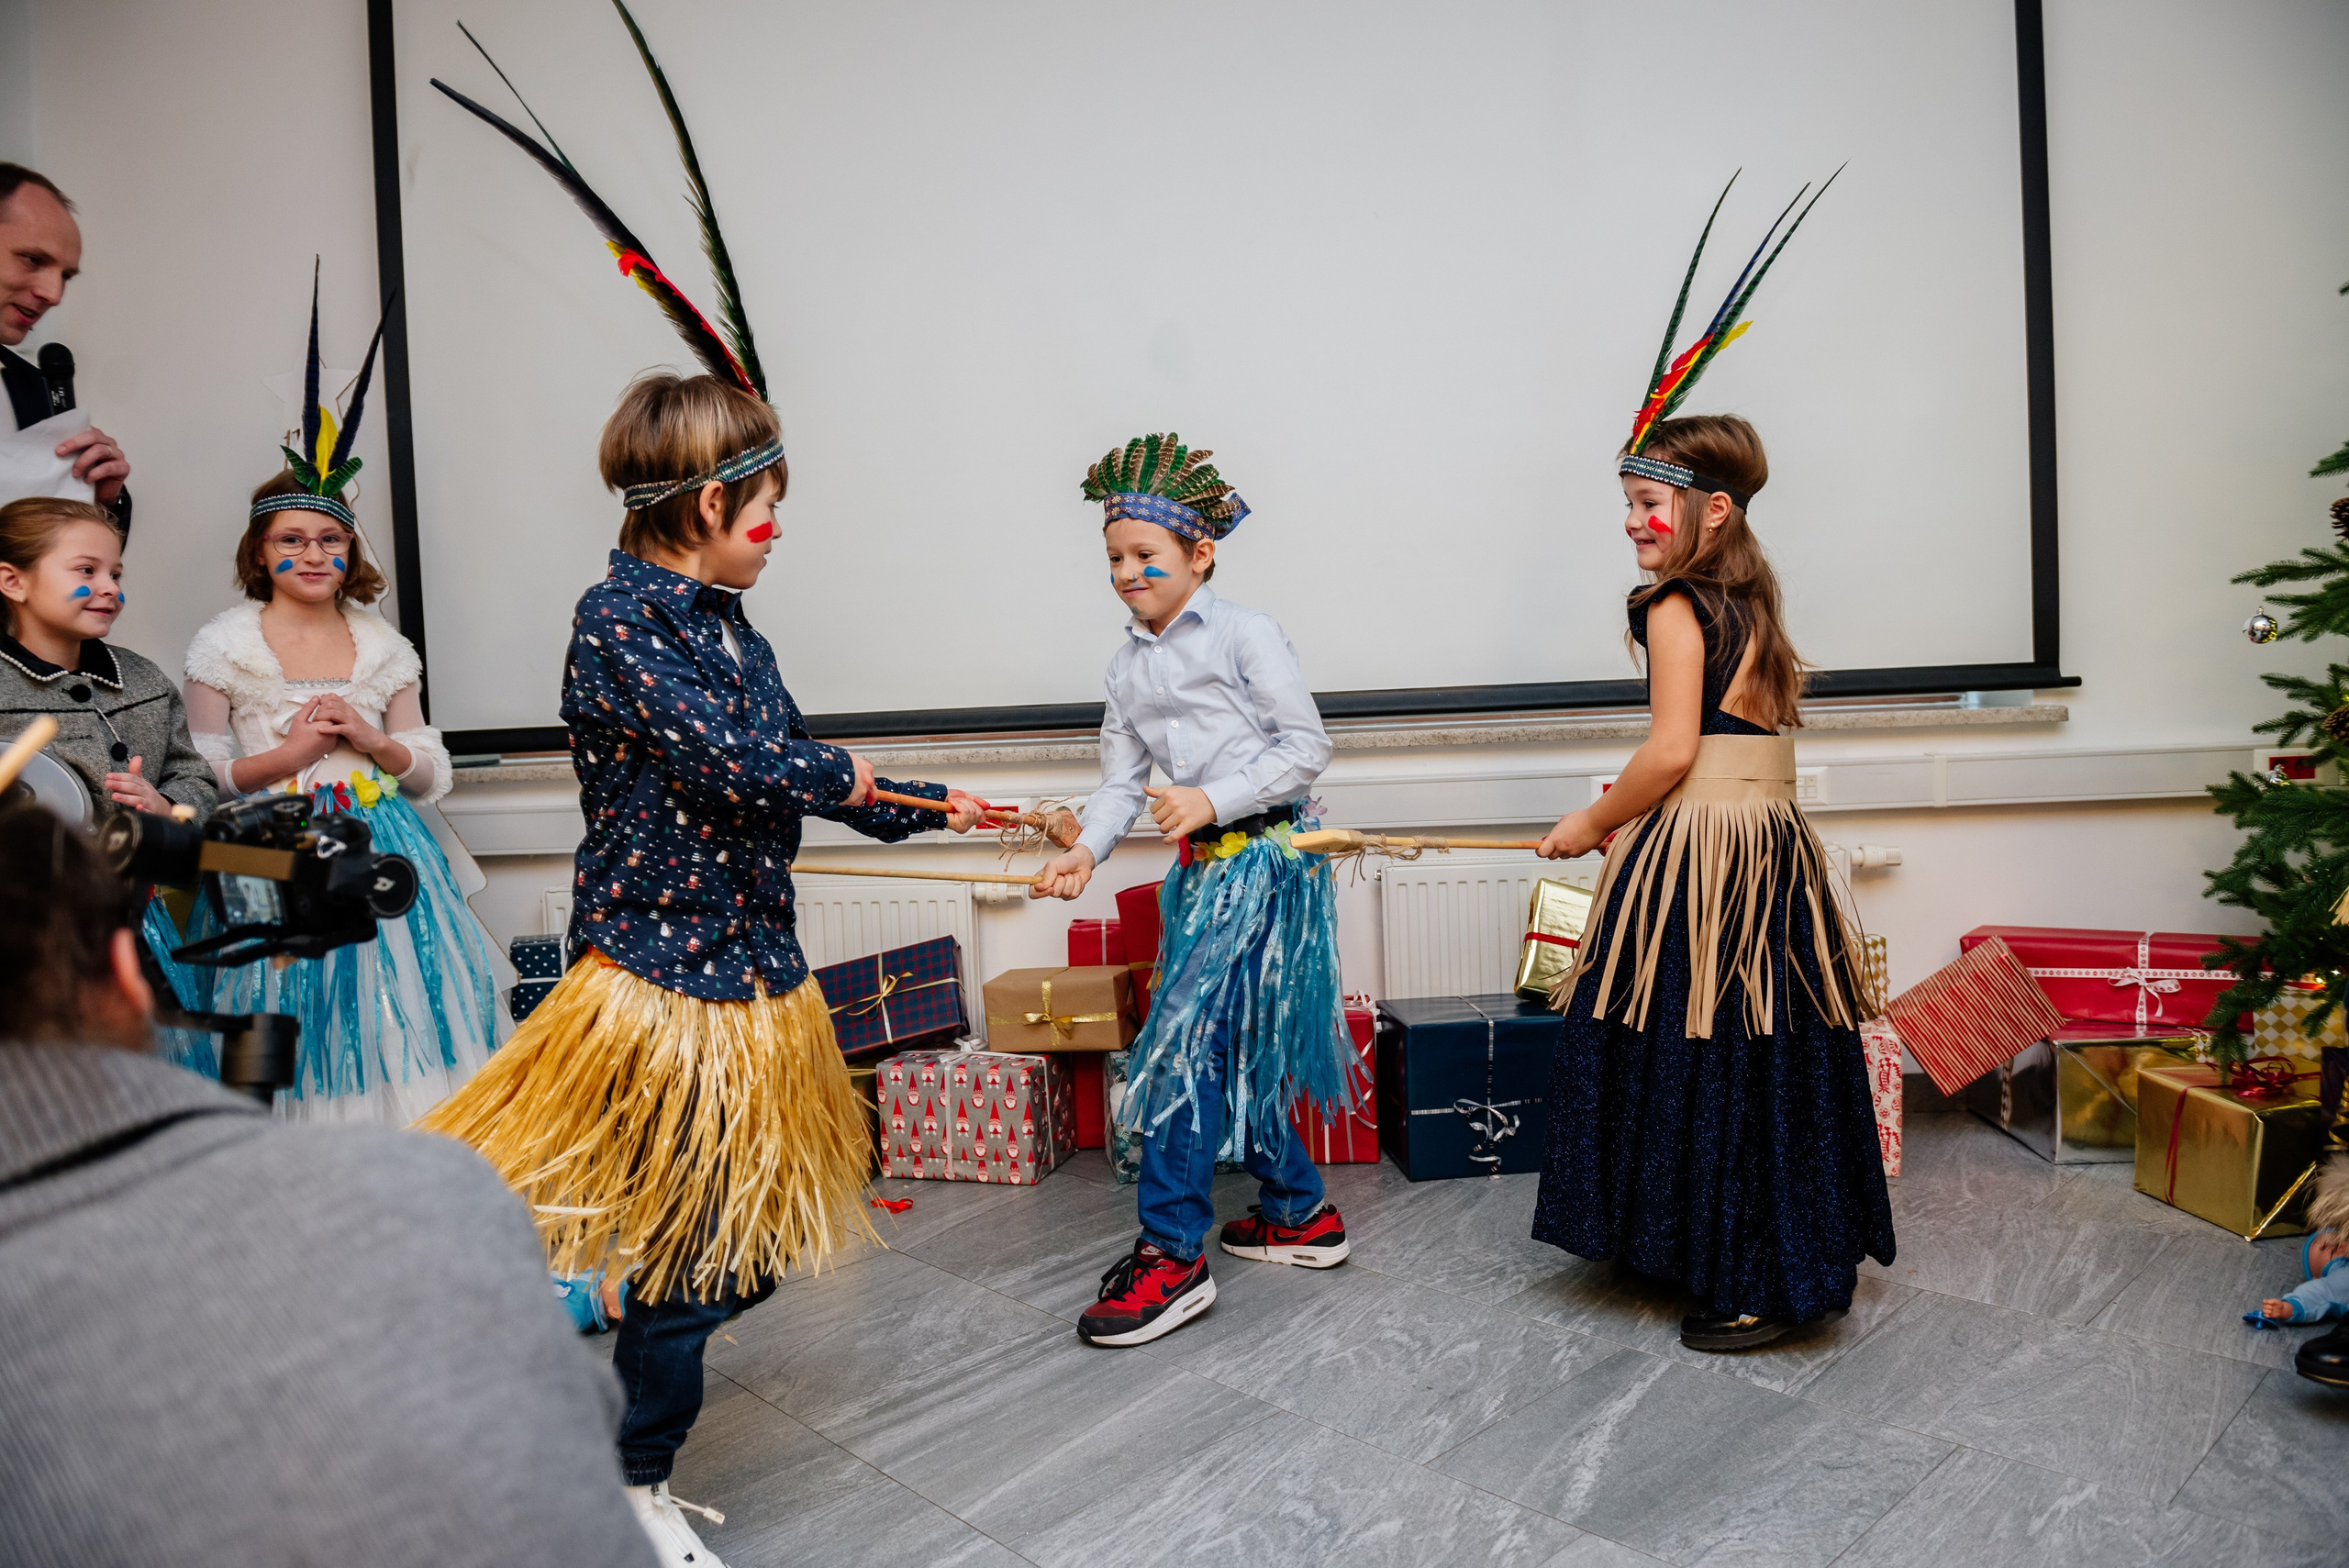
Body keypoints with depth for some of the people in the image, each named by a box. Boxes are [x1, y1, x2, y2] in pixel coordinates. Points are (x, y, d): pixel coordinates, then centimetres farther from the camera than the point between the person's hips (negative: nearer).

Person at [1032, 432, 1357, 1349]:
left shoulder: (1244, 634, -6)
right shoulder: (1128, 667, 14)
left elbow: (1307, 746, -9)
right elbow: (1122, 779, 10)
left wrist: (1215, 798, -18)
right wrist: (1086, 849, -8)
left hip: (1265, 854, -8)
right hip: (1200, 865, 8)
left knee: (1188, 1042, -13)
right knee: (1234, 1048, 13)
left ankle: (1172, 1255, -5)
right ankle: (1300, 1213, 31)